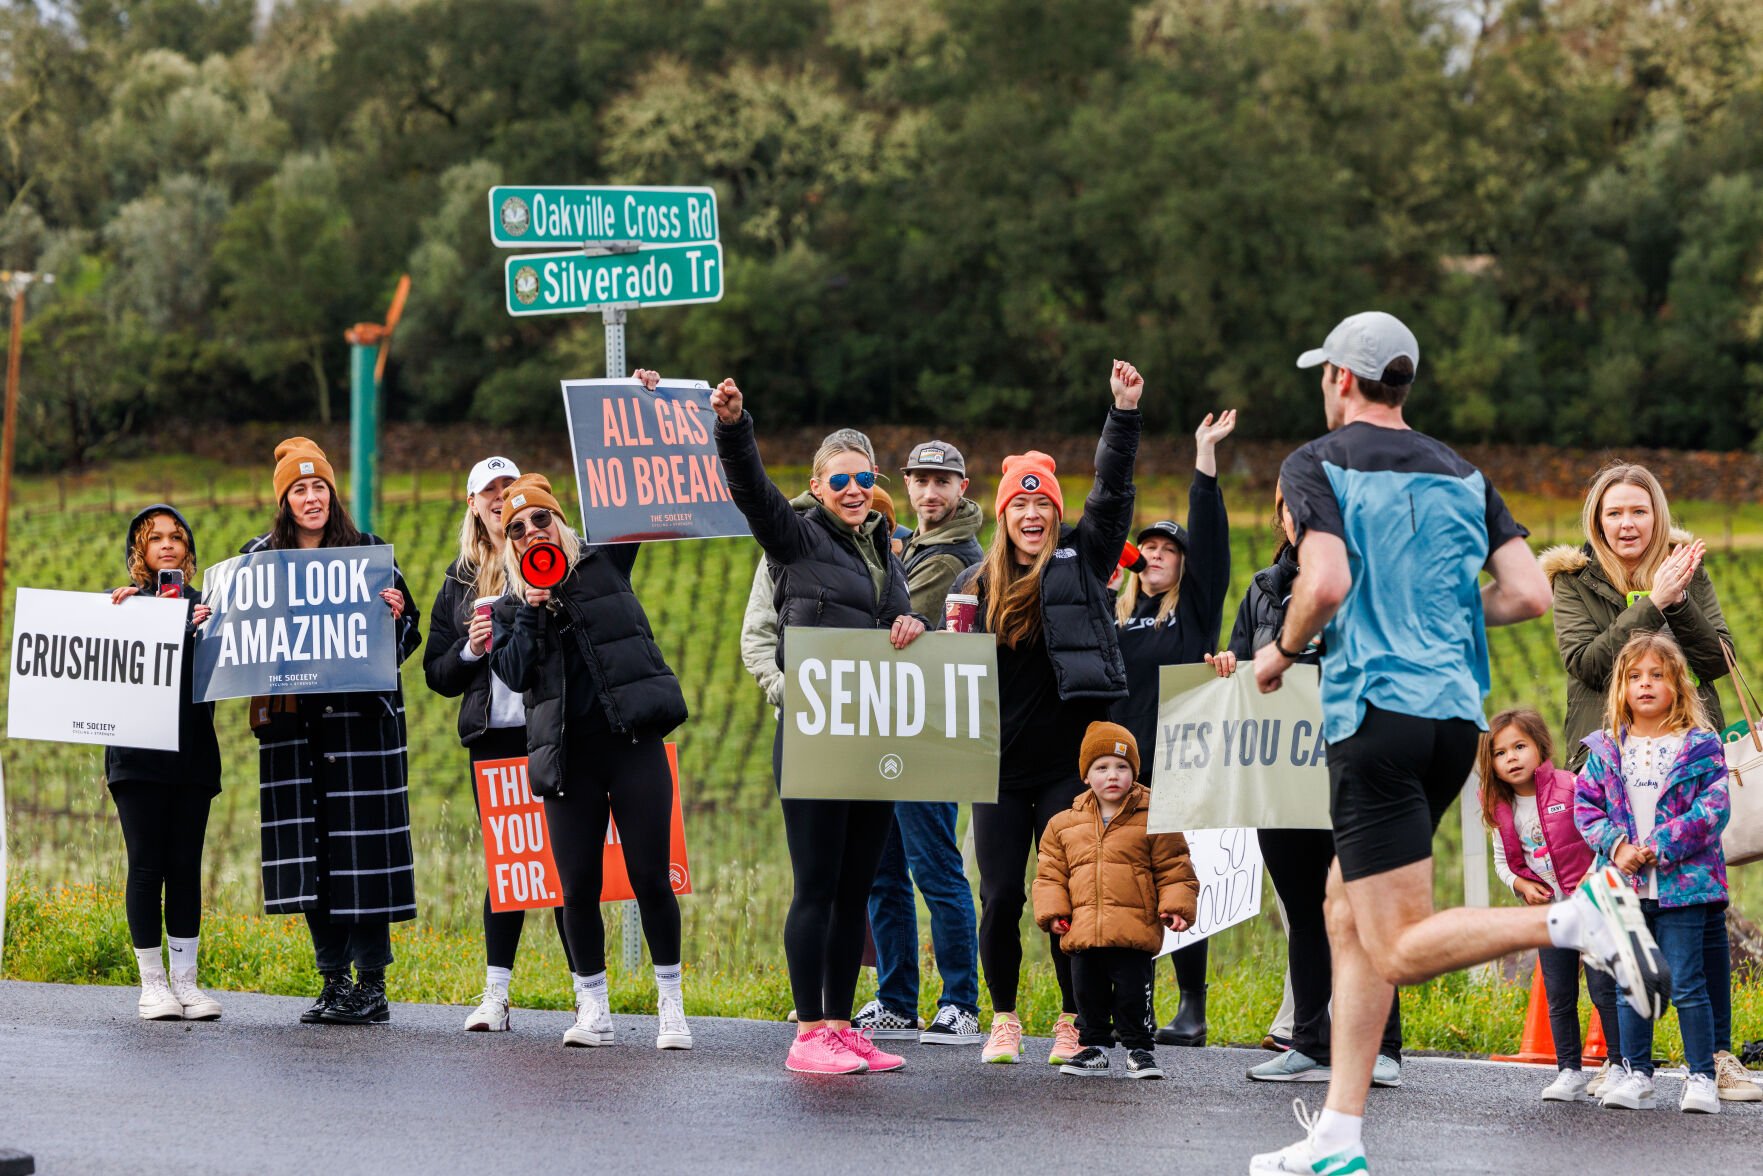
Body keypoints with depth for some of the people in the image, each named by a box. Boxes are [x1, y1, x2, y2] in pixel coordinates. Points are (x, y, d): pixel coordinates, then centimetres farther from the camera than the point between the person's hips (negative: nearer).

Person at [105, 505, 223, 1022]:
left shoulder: (202, 606, 11)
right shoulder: (123, 603, 5)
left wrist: (203, 631, -14)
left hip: (192, 753, 2)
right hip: (139, 756, -2)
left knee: (186, 867, 3)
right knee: (147, 866, -2)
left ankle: (185, 980, 8)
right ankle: (152, 984, 4)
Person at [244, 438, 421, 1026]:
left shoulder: (367, 552, 2)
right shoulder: (259, 558, 10)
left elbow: (407, 638, 2)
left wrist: (396, 615, -19)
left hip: (358, 714, -3)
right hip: (291, 720, 3)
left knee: (360, 842, -6)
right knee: (307, 848, 3)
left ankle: (372, 985, -1)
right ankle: (334, 980, 11)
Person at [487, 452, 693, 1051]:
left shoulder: (604, 564, 9)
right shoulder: (509, 605, 13)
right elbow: (512, 673, 0)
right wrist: (532, 613, -9)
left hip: (632, 742, -2)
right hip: (566, 757, 2)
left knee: (650, 877, -5)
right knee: (578, 888, 1)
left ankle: (671, 1005, 4)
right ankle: (593, 1010, 14)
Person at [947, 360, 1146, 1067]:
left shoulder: (1081, 563, 5)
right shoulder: (976, 584, 12)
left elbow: (1112, 492, -6)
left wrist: (1125, 412, -15)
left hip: (1065, 763, -3)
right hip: (1000, 769, 3)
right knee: (1000, 898, 2)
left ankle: (1074, 1023, 4)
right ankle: (1004, 1021, 12)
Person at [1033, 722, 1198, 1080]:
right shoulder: (1064, 825, 10)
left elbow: (1175, 871, 3)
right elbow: (1050, 874, 12)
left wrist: (1176, 907, -9)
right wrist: (1053, 912, 0)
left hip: (1134, 932, -3)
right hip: (1083, 931, 3)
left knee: (1133, 994, -2)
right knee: (1089, 994, 10)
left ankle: (1140, 1049, 13)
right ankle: (1094, 1048, 24)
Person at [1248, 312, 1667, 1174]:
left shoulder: (1318, 465, -3)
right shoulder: (1460, 475, 14)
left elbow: (1327, 585, -18)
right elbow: (1530, 595, 5)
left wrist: (1281, 651, 1)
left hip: (1378, 716, -7)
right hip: (1456, 716, 7)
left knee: (1401, 950, -9)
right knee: (1347, 918, 15)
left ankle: (1579, 916, -29)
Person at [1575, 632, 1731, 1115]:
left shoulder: (1699, 746, -2)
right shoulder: (1606, 749, 8)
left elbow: (1713, 809, -9)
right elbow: (1586, 806, 8)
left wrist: (1660, 847, -16)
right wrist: (1616, 845, -10)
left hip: (1682, 883, -4)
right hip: (1625, 885, 4)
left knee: (1687, 984, -3)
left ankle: (1702, 1076, 3)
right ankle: (1635, 1075, 16)